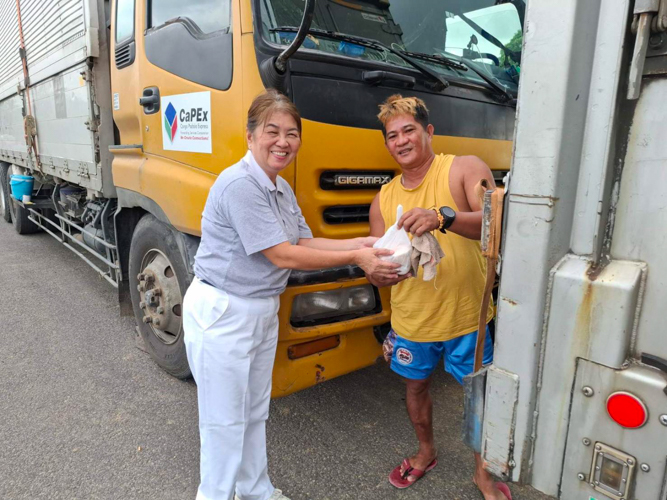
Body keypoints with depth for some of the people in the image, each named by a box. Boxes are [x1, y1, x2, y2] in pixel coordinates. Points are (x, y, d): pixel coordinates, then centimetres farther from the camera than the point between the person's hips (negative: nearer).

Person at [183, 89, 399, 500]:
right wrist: (356, 259, -21)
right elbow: (283, 256, -24)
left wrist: (361, 243, -6)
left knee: (256, 412, 22)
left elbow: (305, 243, 6)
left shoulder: (283, 188, 8)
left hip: (262, 310, 9)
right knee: (225, 420, 8)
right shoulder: (239, 184, -22)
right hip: (221, 313, -8)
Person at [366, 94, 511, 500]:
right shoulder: (384, 200, 2)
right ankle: (426, 452, 51)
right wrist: (383, 272, -21)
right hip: (411, 320, 4)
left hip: (465, 316, -3)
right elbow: (375, 271, 3)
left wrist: (444, 216, -41)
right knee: (416, 386, 21)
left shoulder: (465, 169, -9)